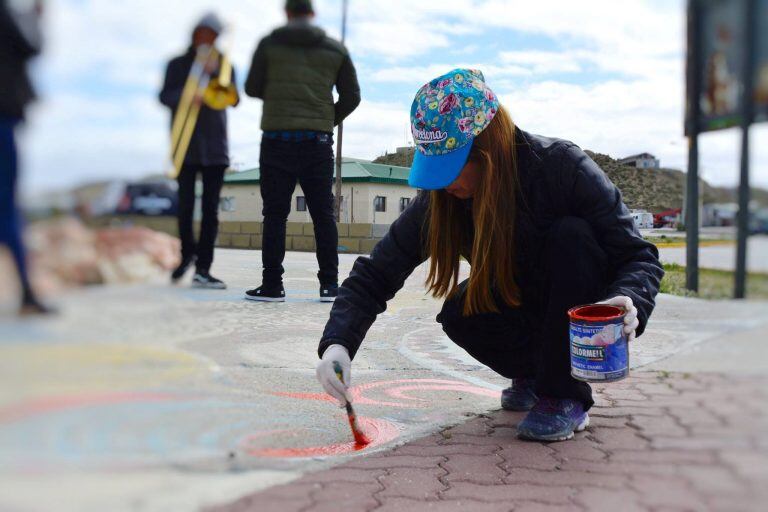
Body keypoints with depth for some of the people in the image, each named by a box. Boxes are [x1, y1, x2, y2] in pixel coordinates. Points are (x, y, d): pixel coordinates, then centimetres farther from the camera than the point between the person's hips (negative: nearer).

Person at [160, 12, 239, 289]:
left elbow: (234, 100, -6)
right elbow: (165, 96, -4)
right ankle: (187, 254, 21)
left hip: (214, 146, 1)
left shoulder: (224, 67, 10)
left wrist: (216, 73, -20)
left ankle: (202, 269, -3)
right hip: (185, 147, -1)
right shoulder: (178, 65, 8)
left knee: (210, 209, -4)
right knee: (186, 206, -4)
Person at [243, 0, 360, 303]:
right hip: (318, 141, 1)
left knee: (275, 213, 2)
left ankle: (272, 285, 1)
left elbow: (252, 89, 9)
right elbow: (352, 96, 8)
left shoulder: (269, 44, 5)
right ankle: (329, 284, 5)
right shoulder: (335, 49, 9)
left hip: (277, 139, -1)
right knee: (323, 213, 6)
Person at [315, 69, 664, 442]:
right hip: (523, 315, 3)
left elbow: (640, 256, -23)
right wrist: (337, 342, -32)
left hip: (588, 315, -2)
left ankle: (566, 397, -21)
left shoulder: (562, 167, -27)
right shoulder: (439, 199, -17)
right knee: (459, 315, -28)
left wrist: (627, 303, -44)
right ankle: (532, 374, 4)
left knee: (571, 235, -32)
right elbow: (375, 274, -17)